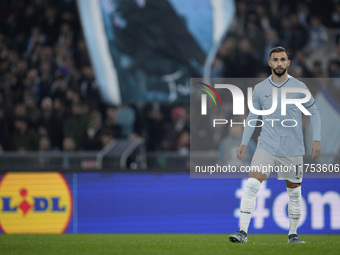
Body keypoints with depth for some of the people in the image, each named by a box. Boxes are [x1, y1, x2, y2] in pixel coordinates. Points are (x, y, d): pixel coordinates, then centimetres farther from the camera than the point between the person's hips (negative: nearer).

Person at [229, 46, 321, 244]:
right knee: (251, 186, -16)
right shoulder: (260, 89, 3)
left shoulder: (299, 87, -1)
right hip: (267, 146, 0)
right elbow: (253, 116, 13)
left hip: (293, 149, 0)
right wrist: (244, 144, 8)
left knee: (294, 193, 8)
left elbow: (313, 112, 7)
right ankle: (243, 232, -18)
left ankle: (293, 234, 24)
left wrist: (316, 140, -1)